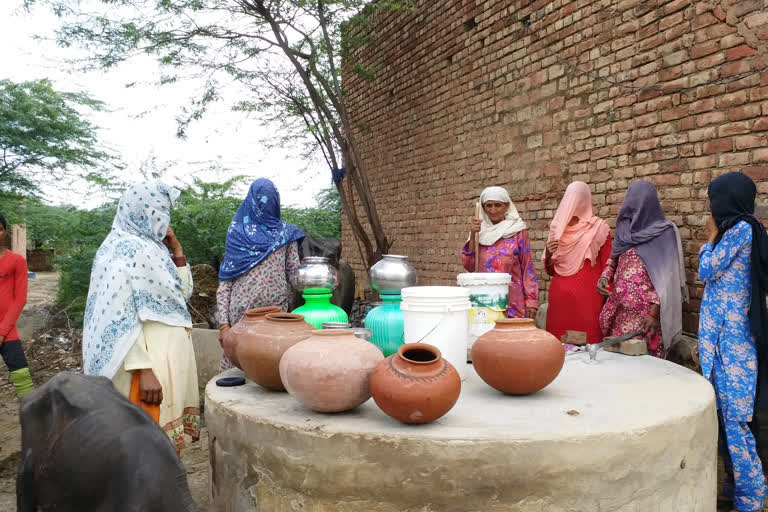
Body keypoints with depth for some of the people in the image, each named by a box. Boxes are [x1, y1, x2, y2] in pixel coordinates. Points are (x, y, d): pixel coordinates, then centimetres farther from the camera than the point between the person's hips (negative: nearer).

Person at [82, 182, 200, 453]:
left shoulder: (152, 248, 13)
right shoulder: (124, 250, -13)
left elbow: (182, 293, 20)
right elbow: (120, 317, -19)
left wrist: (177, 251, 9)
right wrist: (143, 370, -24)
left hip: (169, 359, 9)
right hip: (149, 362, -9)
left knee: (162, 439, 14)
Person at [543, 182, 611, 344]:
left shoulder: (599, 228, 1)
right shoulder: (558, 227, 11)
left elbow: (608, 268, 1)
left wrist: (609, 300, -2)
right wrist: (548, 254, -3)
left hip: (587, 299, -3)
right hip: (559, 296, 3)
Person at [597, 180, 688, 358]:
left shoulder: (664, 232, -5)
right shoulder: (625, 227, 12)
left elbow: (665, 276, -10)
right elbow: (613, 259, 21)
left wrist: (654, 311, -16)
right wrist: (604, 278, 1)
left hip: (646, 310, -5)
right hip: (621, 309, 5)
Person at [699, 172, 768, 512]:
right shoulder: (739, 230, 16)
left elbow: (706, 271, -7)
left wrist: (712, 236, 2)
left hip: (730, 336, -10)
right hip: (727, 335, 10)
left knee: (733, 417, -4)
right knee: (725, 415, 13)